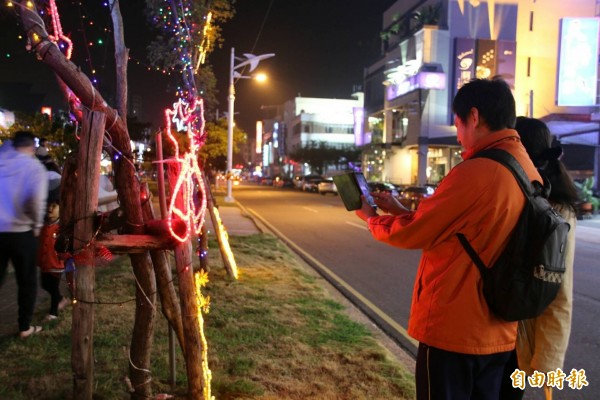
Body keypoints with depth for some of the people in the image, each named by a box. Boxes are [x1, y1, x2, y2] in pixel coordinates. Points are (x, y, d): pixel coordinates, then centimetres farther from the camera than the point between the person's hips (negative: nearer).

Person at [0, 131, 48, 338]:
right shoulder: (34, 166, -8)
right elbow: (36, 199, -22)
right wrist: (37, 223, -8)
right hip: (21, 232, -3)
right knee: (27, 282, 12)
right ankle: (25, 327, 20)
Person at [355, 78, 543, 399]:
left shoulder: (474, 172, -22)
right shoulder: (530, 175, 4)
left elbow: (411, 234, -12)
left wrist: (372, 218, 6)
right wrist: (401, 211, 14)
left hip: (452, 331, -8)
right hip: (498, 334, 8)